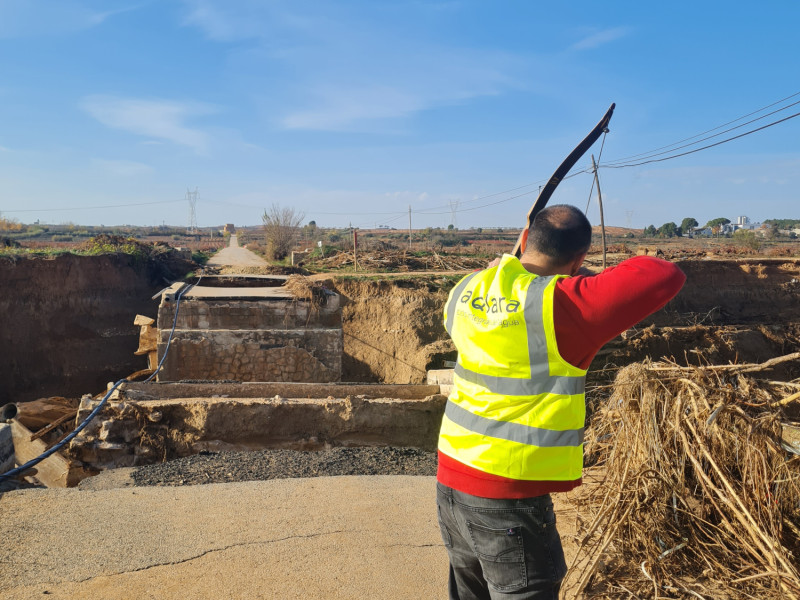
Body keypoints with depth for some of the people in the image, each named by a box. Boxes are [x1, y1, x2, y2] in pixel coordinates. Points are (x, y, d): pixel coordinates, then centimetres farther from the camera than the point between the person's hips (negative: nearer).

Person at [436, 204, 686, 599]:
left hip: (451, 484, 7)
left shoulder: (464, 292, 0)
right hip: (508, 499, -7)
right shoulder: (561, 304, -20)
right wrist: (604, 276, 1)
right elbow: (667, 277, -16)